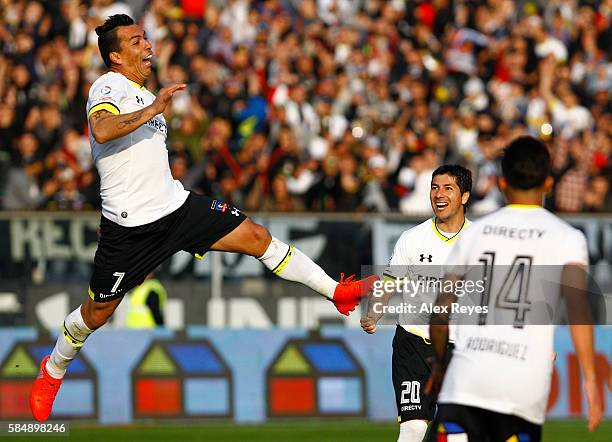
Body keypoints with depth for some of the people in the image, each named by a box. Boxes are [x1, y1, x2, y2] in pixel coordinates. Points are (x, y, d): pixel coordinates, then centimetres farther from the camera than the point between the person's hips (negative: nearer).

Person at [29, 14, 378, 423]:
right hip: (129, 224, -7)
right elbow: (102, 130, -34)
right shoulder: (108, 86, -12)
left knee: (256, 236, -1)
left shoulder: (145, 97, 17)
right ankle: (53, 372, 28)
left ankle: (339, 293, 3)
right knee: (98, 312, 3)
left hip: (174, 205, 7)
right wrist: (153, 110, -33)